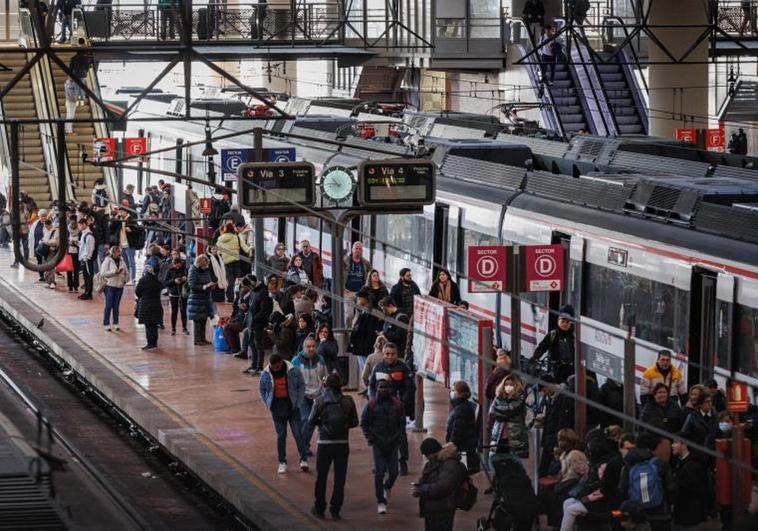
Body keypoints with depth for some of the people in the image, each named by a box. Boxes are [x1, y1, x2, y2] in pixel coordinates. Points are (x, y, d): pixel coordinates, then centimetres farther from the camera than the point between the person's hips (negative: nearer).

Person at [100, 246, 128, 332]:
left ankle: (115, 324, 16)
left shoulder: (122, 262, 11)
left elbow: (125, 272, 23)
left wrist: (124, 280, 5)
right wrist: (115, 271, -20)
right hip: (110, 286, -5)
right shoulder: (107, 261, -6)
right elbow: (103, 273, -15)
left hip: (119, 286, 5)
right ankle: (106, 324, 4)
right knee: (109, 306, -3)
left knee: (116, 306, 9)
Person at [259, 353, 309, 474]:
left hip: (292, 406, -1)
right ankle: (282, 462, 14)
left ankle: (303, 460, 1)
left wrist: (298, 403, -3)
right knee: (281, 436, 5)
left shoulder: (293, 371, -10)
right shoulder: (266, 374, -5)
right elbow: (262, 390, 9)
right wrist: (268, 405, 2)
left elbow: (301, 386, 2)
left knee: (298, 434, -5)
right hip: (277, 409, 1)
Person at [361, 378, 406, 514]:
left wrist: (397, 439, 0)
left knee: (393, 472, 1)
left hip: (392, 443, 2)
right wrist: (371, 438, -4)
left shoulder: (397, 405, 3)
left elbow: (402, 424, 10)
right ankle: (381, 502, 1)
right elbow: (364, 423, 5)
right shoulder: (371, 405, -2)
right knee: (379, 473, -7)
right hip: (378, 443, -2)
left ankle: (387, 488, 35)